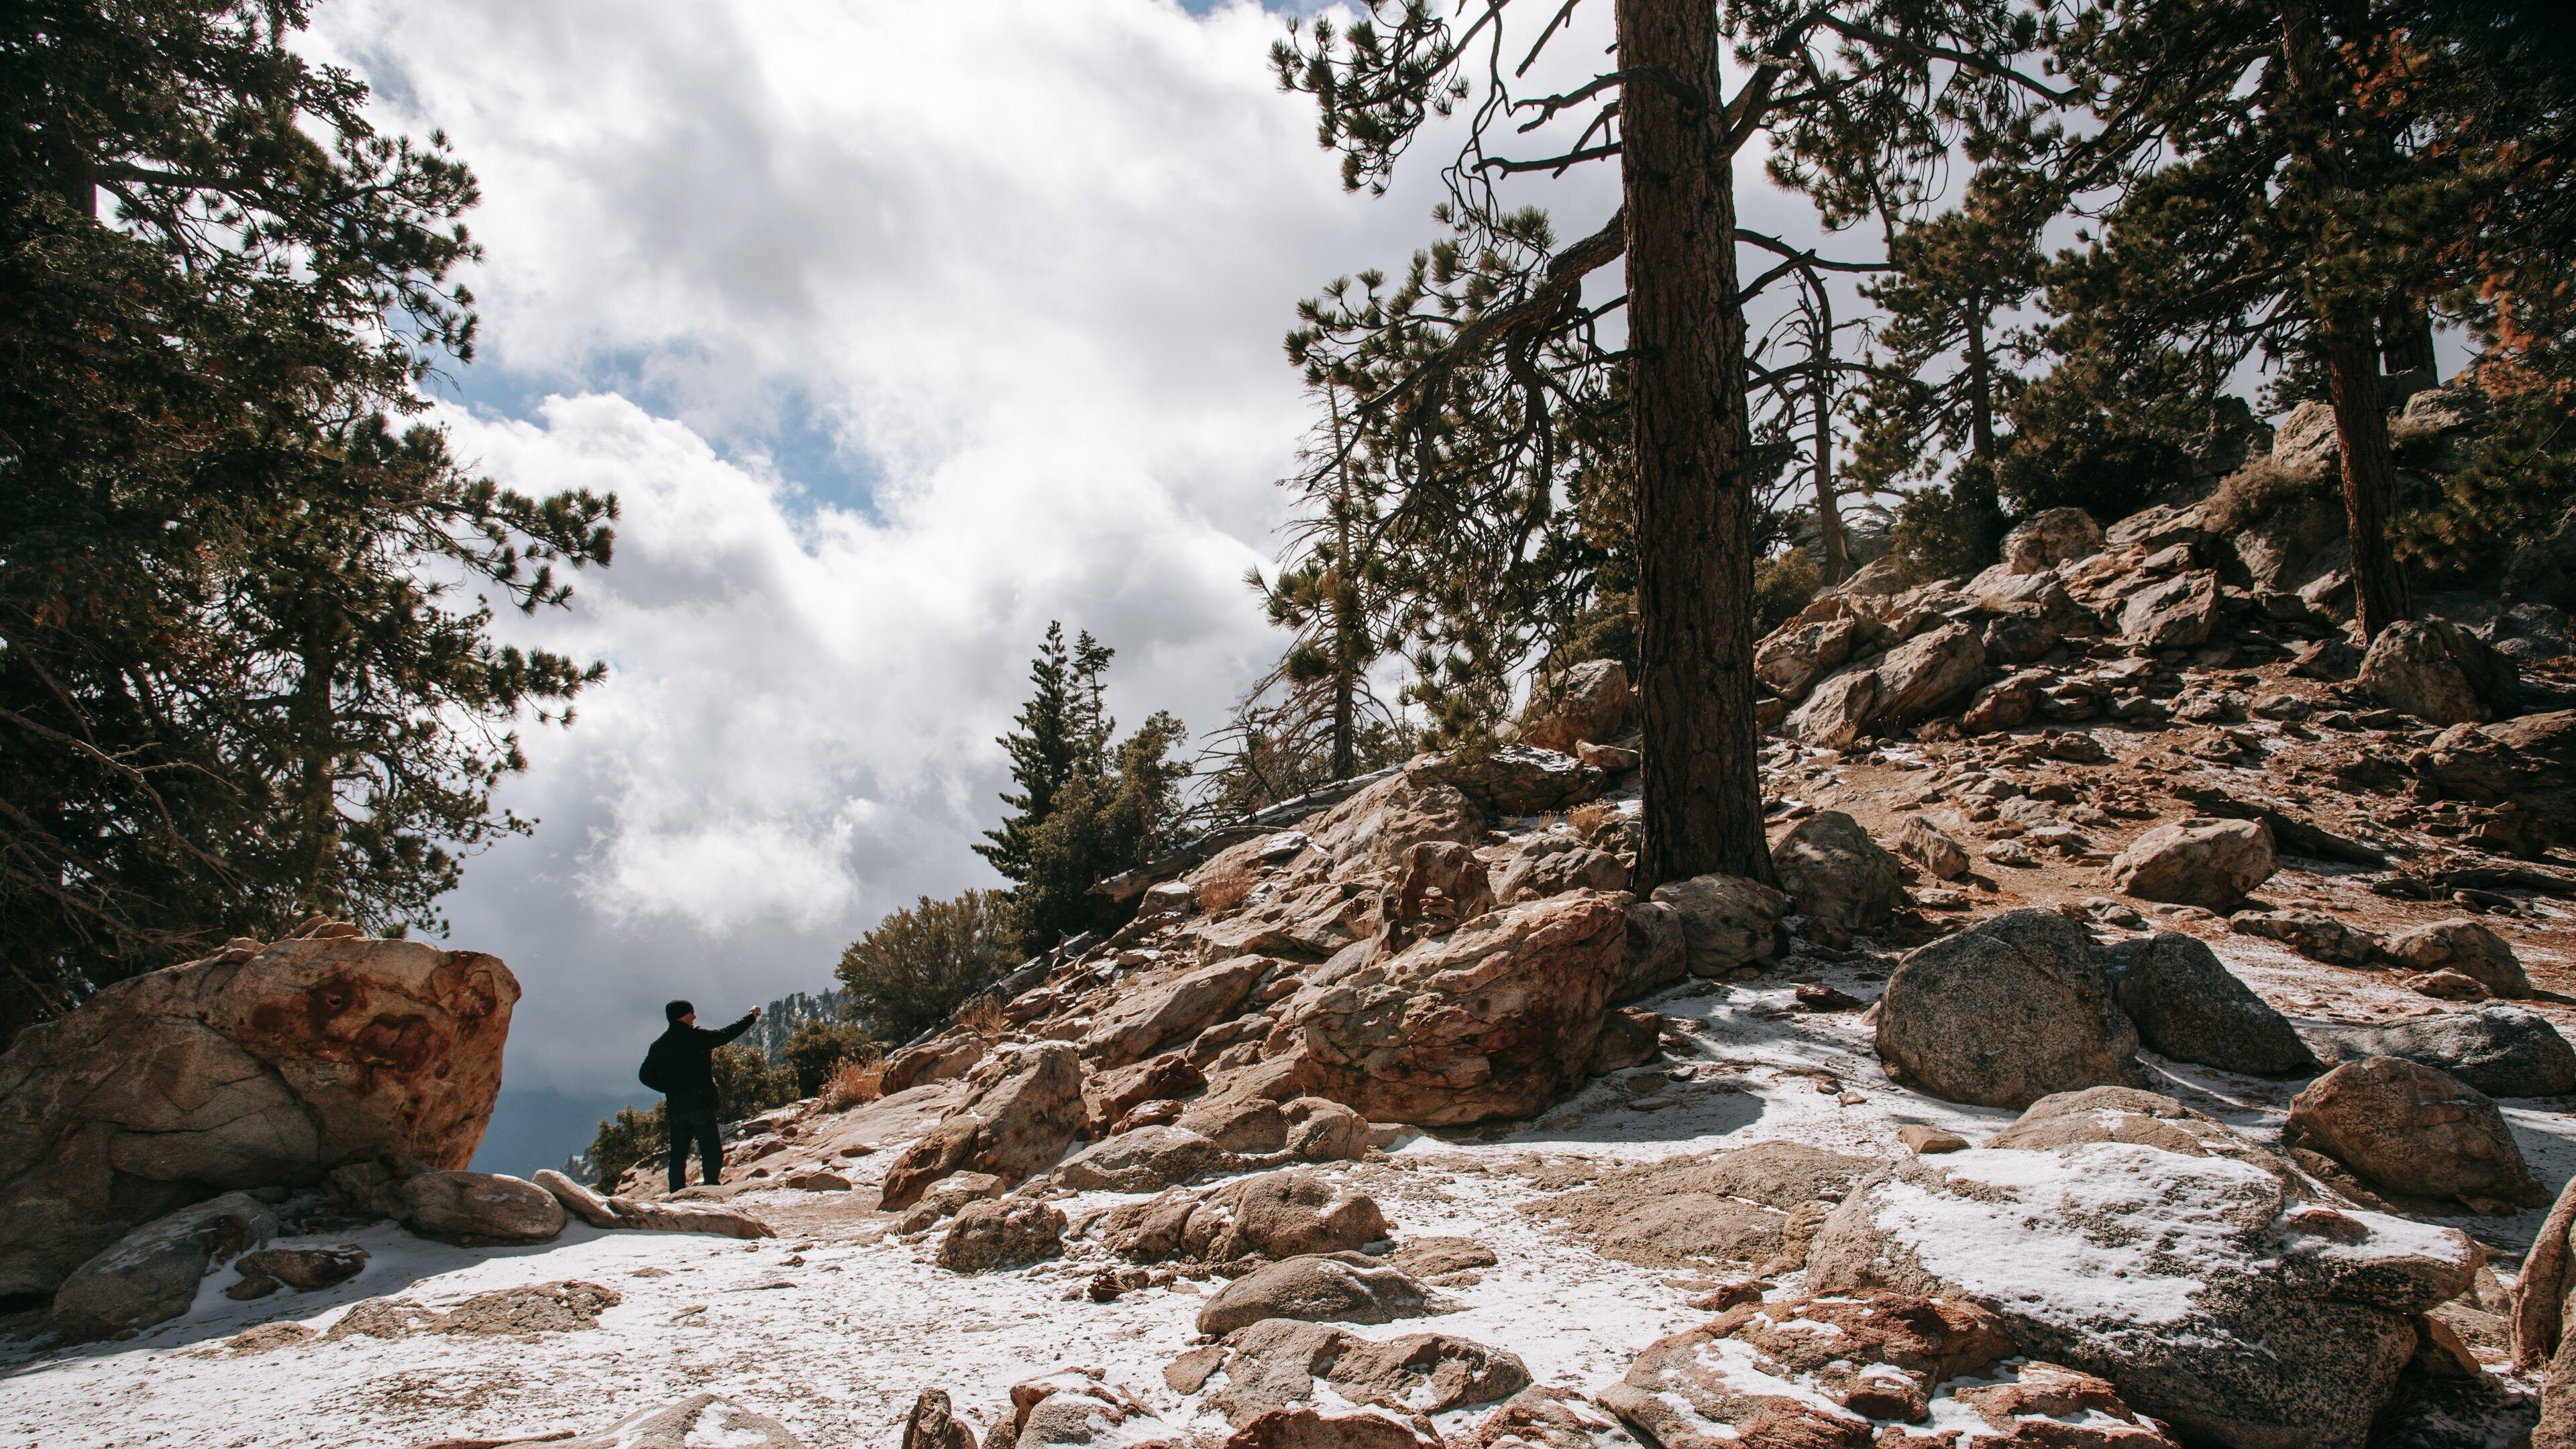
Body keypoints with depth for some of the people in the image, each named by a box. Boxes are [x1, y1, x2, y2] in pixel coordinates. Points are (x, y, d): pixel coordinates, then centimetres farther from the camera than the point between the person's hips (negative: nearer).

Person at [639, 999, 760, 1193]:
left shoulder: (659, 1045, 8)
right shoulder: (698, 1036, -7)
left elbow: (646, 1076, 8)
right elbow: (727, 1034, 2)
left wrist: (669, 1088, 14)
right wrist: (751, 1017, 16)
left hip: (675, 1109, 5)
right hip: (701, 1105, -5)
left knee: (678, 1156, 10)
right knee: (712, 1152, -4)